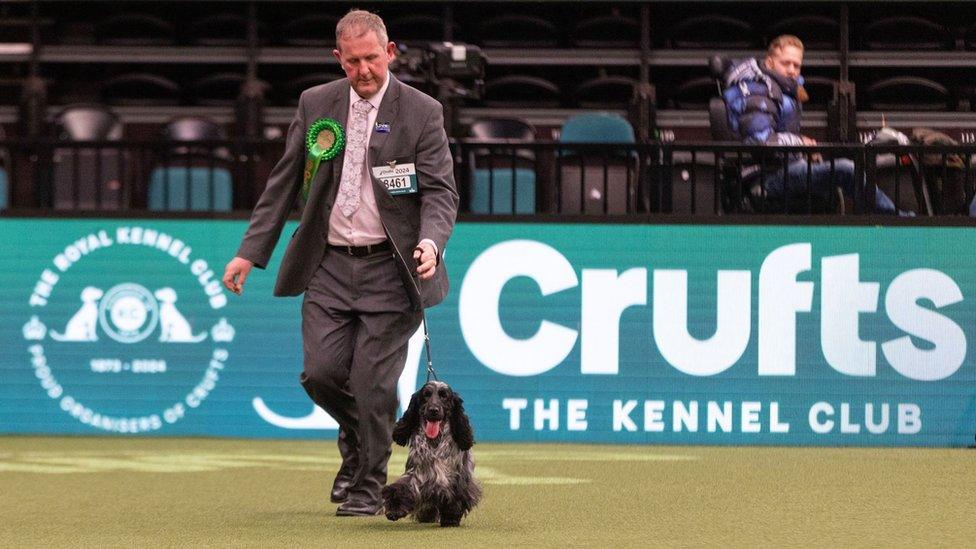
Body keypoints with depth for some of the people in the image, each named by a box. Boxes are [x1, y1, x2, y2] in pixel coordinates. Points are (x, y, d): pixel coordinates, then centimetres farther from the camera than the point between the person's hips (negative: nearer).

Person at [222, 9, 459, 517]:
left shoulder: (422, 112, -3)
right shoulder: (315, 105, 6)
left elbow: (441, 189, -6)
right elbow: (283, 184, 11)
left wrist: (430, 242, -26)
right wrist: (251, 251, 5)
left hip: (389, 268, -3)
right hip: (329, 265, 3)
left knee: (373, 383, -5)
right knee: (321, 372, -4)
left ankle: (367, 487, 11)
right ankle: (356, 440, 28)